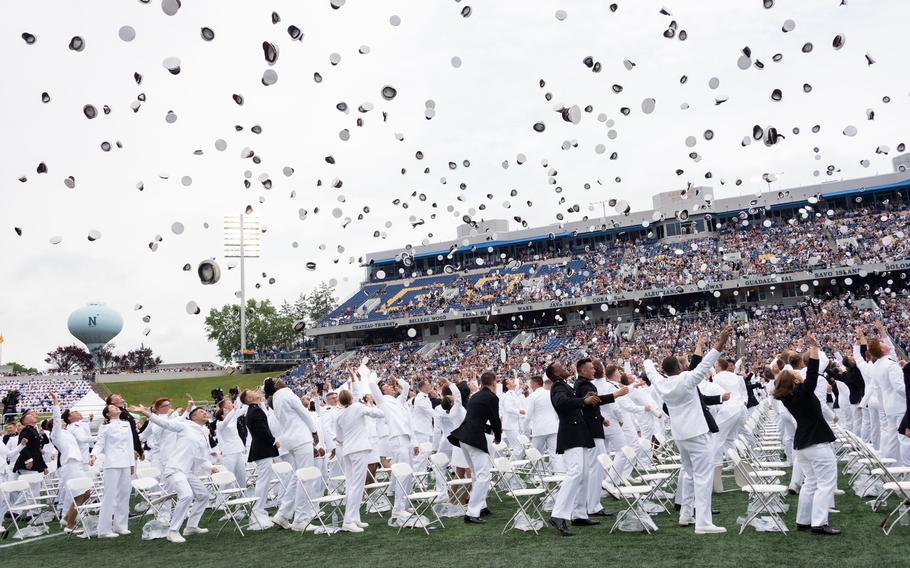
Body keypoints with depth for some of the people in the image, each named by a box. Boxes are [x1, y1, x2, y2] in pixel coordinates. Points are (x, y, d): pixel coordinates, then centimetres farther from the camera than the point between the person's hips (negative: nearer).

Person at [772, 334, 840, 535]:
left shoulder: (787, 397, 4)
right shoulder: (802, 393, -18)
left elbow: (810, 376, 16)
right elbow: (812, 374, -29)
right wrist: (814, 348, -29)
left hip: (801, 444, 9)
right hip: (818, 443, -9)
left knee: (811, 482, 16)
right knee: (826, 483, -4)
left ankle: (803, 521, 17)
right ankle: (819, 523, -9)